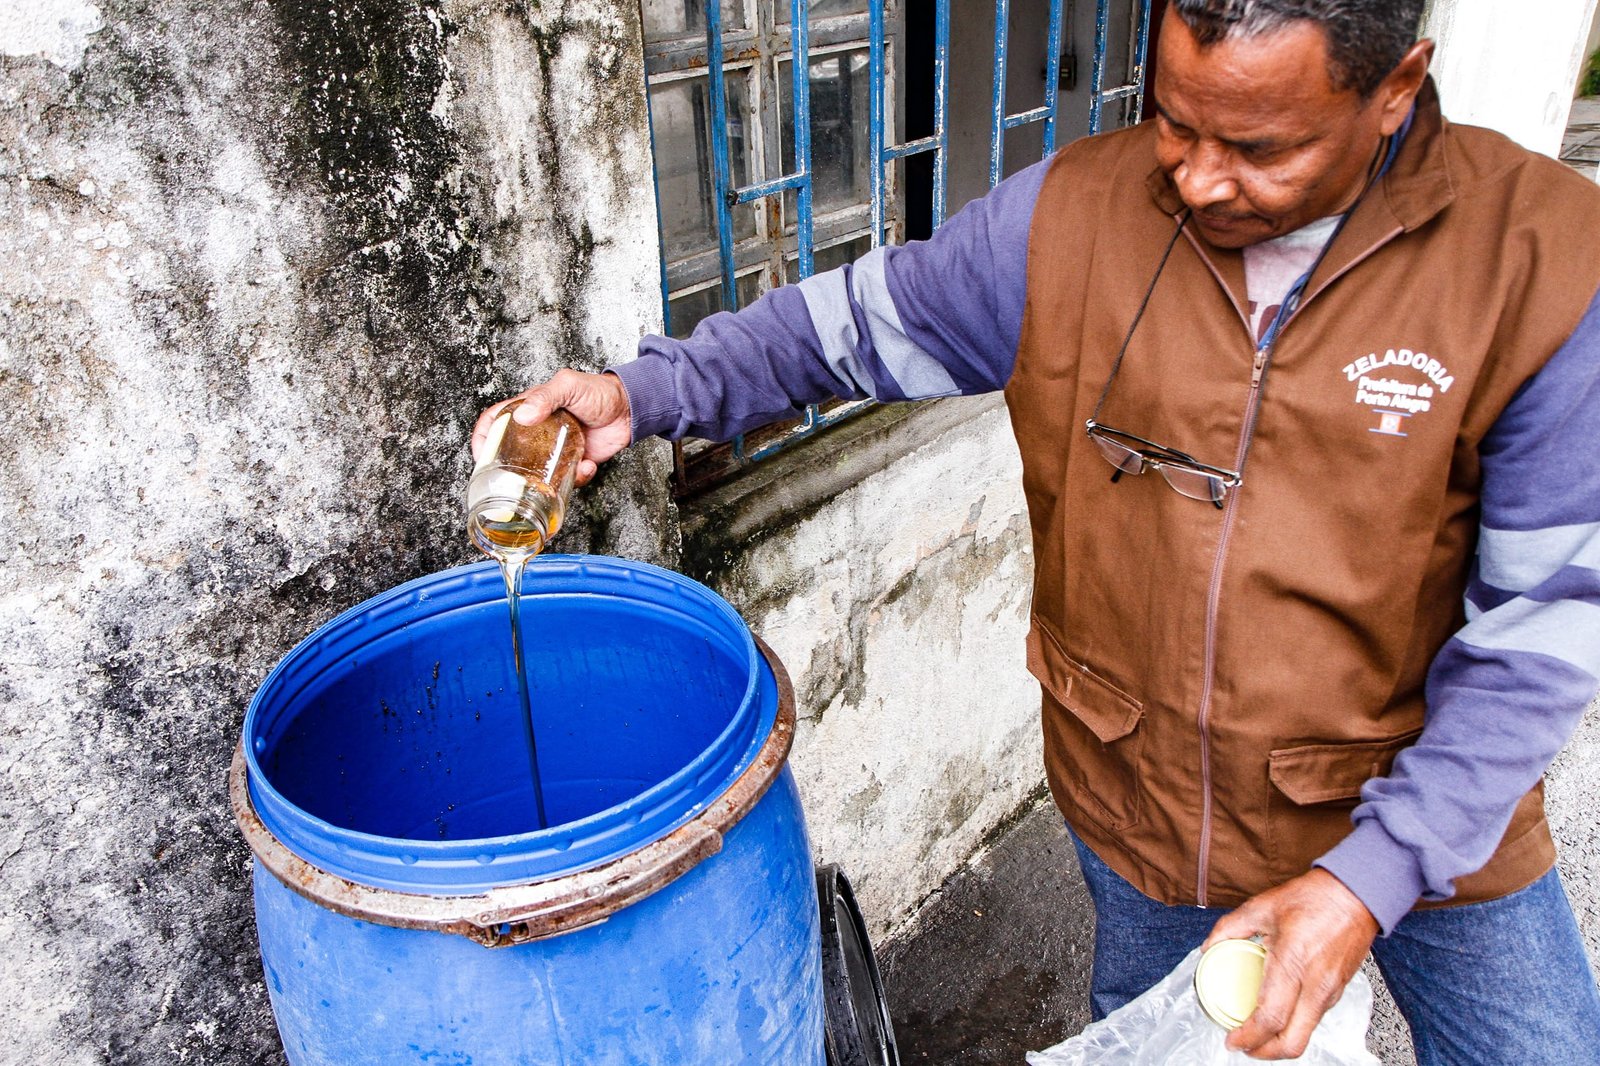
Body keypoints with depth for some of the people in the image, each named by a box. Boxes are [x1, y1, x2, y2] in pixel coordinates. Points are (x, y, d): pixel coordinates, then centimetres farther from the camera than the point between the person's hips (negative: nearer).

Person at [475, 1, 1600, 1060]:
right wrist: (647, 391, -15)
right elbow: (860, 320, -2)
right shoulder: (1075, 214, -14)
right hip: (1136, 789, 2)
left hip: (1425, 800, -1)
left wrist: (1374, 875, -22)